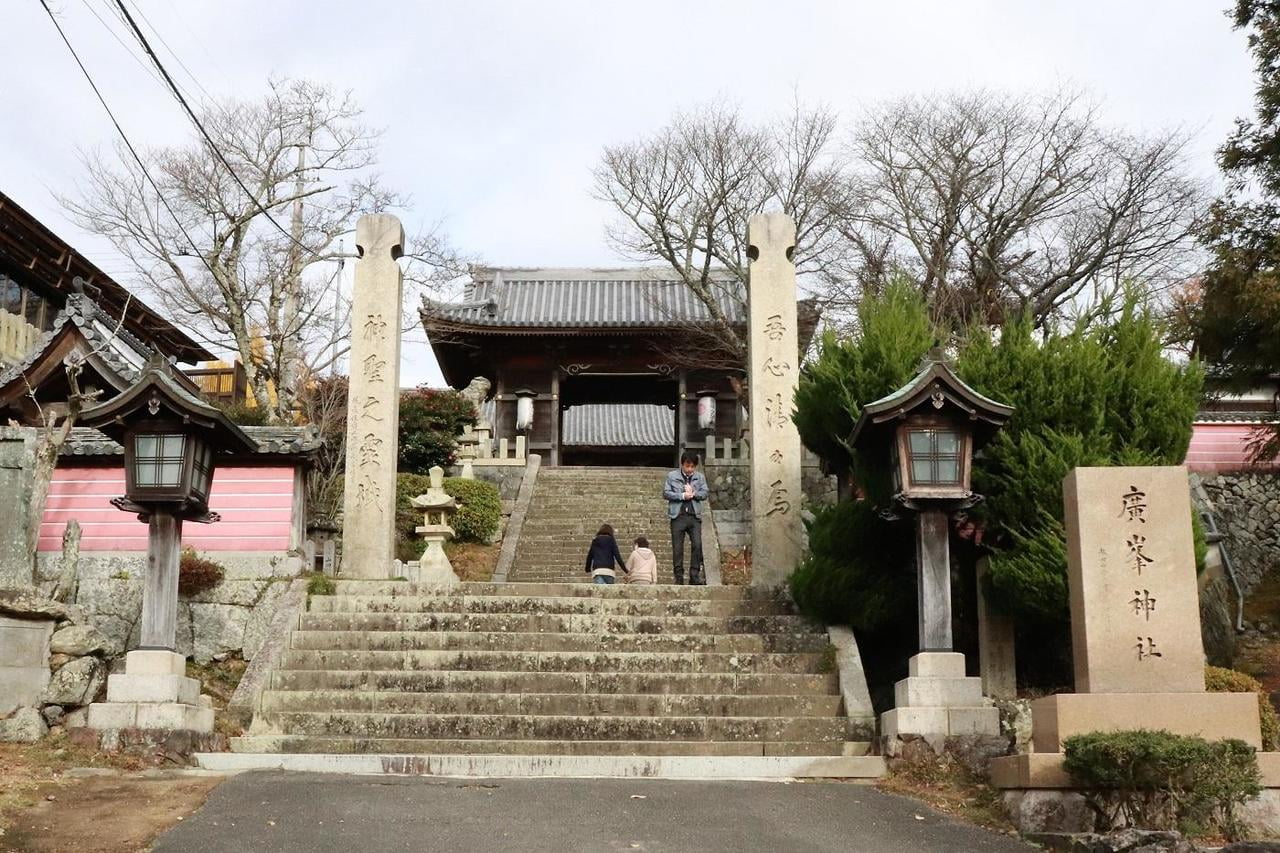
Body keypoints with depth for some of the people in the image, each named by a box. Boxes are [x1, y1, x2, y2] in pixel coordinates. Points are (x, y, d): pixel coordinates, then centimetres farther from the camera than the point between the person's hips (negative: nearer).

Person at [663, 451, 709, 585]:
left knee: (697, 545, -11)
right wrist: (682, 496, -9)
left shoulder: (700, 477, 13)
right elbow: (665, 493, 0)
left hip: (694, 516, 1)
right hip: (678, 516, -1)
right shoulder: (672, 476, 7)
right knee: (677, 548, -1)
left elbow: (704, 493, 6)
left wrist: (693, 493, -11)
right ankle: (678, 577, 4)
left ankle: (694, 576, -6)